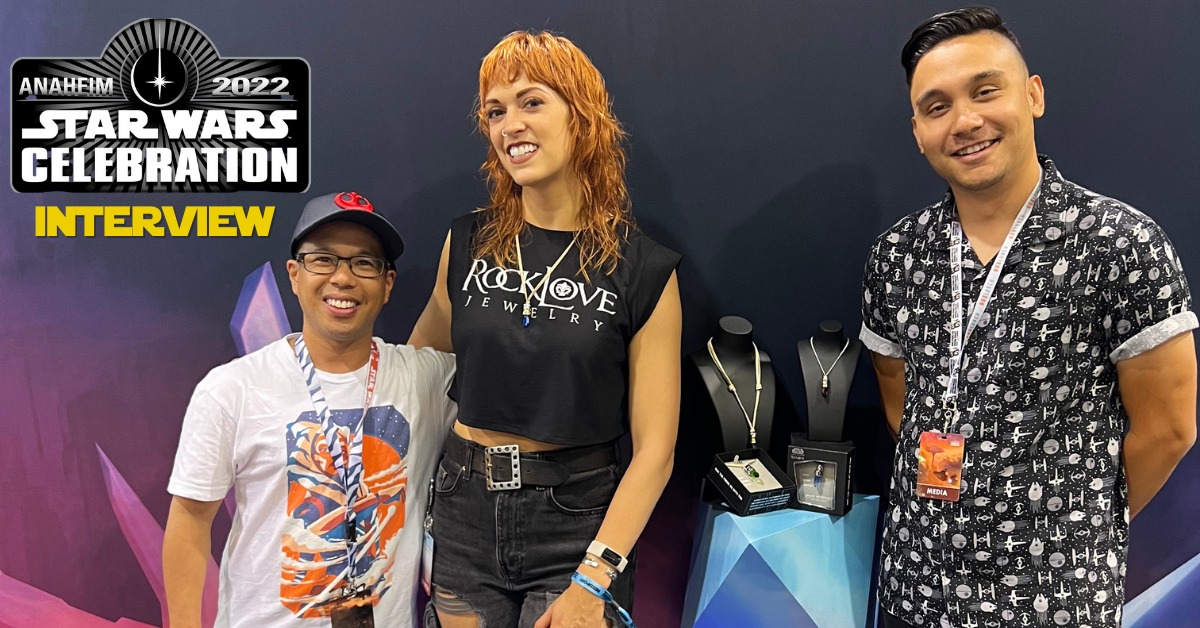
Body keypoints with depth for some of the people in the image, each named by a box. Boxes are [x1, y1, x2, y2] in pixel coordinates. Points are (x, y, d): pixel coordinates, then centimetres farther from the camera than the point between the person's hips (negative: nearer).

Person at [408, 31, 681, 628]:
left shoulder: (644, 270, -9)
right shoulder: (469, 242, 0)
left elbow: (653, 448, -11)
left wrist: (593, 578, -18)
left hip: (577, 522, -3)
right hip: (464, 514, 3)